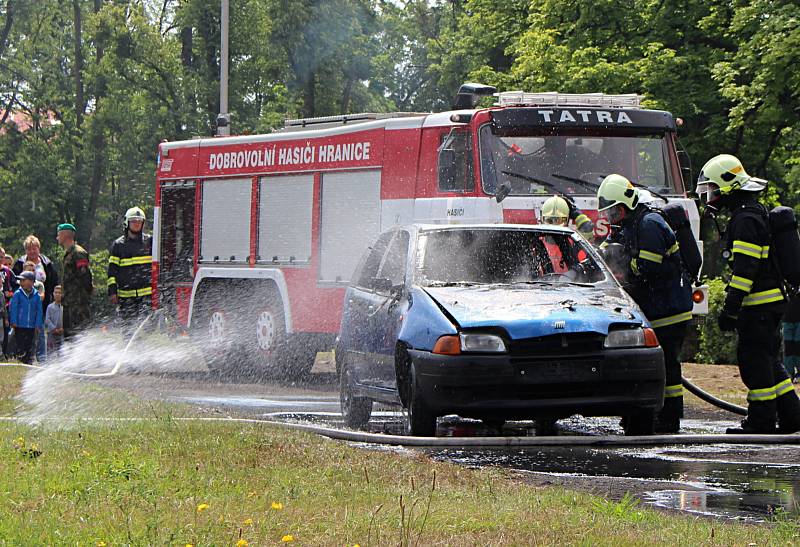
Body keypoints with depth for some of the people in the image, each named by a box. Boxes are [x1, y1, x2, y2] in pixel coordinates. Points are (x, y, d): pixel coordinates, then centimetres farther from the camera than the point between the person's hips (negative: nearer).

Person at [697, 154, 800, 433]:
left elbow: (744, 269, -22)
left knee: (755, 361, -5)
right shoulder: (757, 213, 18)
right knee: (769, 360, 14)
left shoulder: (745, 220, -16)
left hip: (758, 305, -10)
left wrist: (730, 309, -21)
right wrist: (733, 307, 26)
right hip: (771, 302, 10)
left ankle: (761, 421, -2)